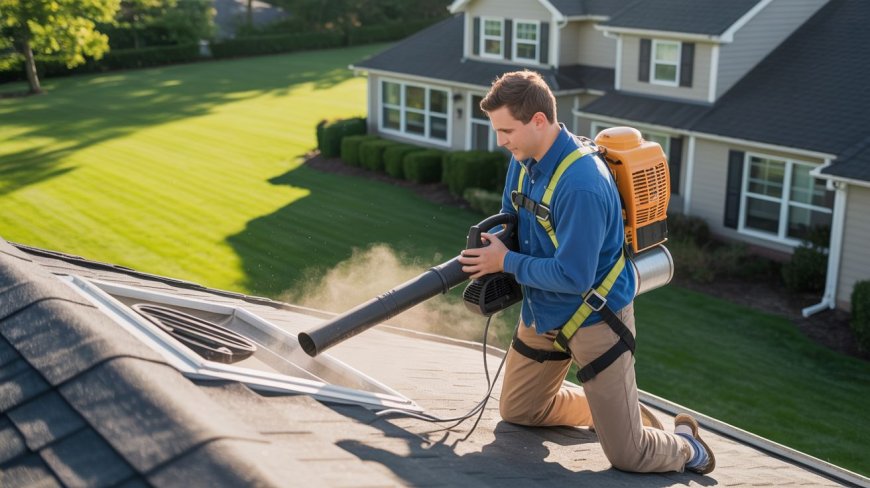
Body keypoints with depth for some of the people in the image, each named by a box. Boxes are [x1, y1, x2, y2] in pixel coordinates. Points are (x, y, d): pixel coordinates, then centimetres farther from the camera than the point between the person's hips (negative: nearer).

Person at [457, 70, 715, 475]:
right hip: (542, 311, 9)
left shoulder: (582, 184, -31)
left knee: (627, 454, -6)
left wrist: (506, 263, -18)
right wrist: (486, 254, -6)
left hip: (594, 316, -9)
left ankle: (685, 445, 26)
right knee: (516, 411, 22)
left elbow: (573, 276, -29)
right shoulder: (524, 159, -4)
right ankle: (613, 408, 37)